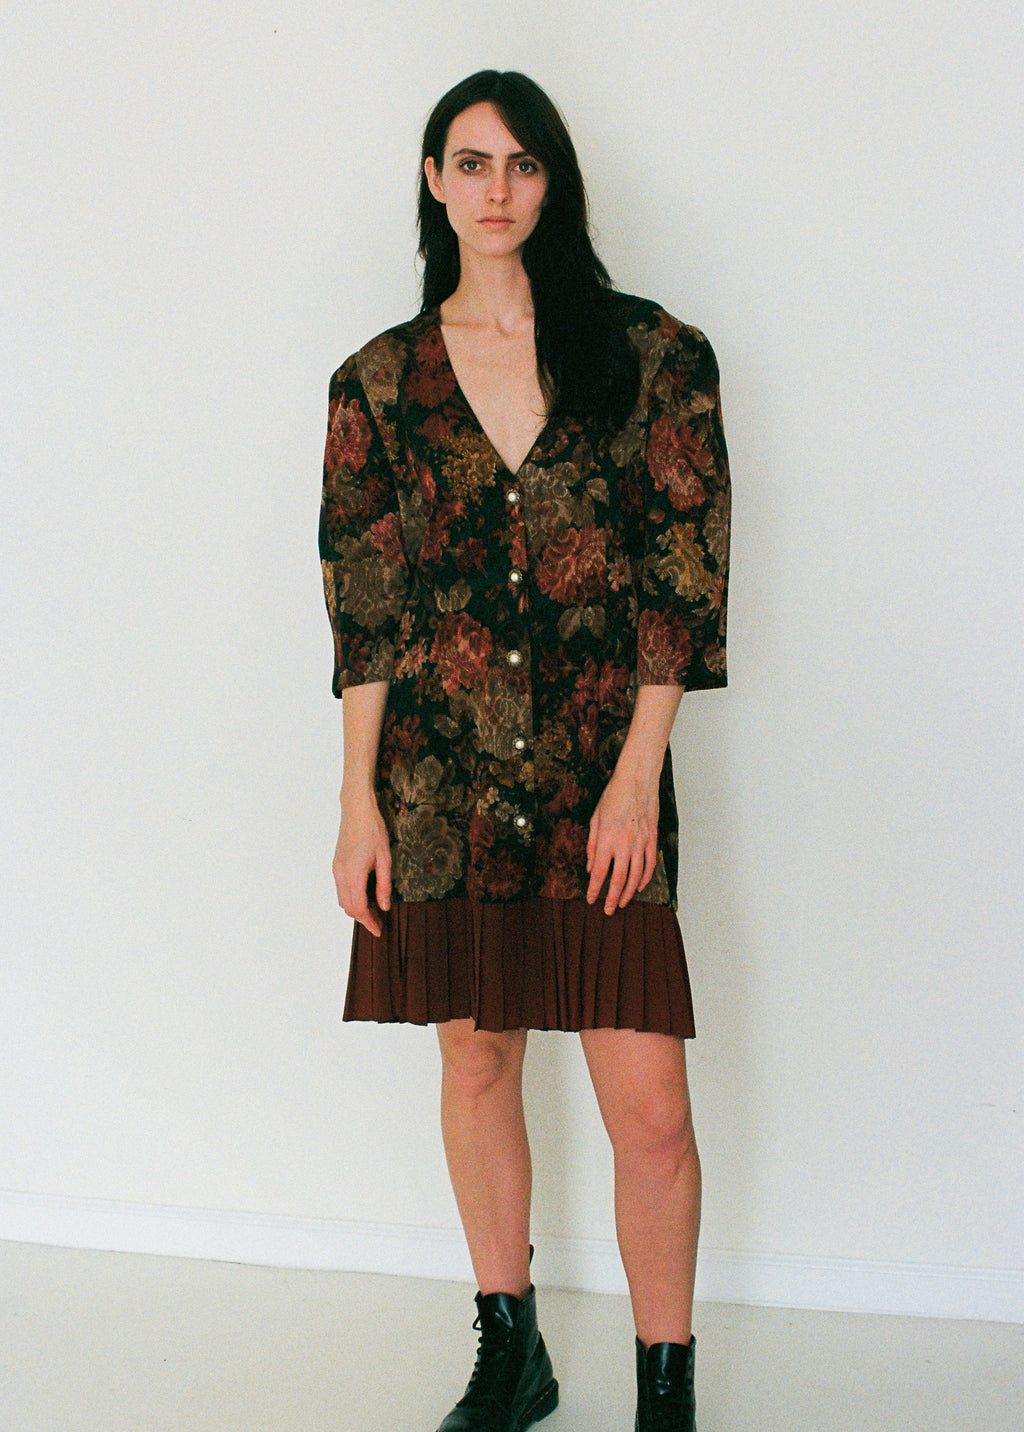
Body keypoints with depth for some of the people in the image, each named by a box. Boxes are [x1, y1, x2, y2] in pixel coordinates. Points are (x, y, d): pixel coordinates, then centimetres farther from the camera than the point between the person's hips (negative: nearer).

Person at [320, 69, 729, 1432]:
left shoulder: (652, 355, 2)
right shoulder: (378, 383, 7)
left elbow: (685, 580, -2)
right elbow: (364, 609, 5)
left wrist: (635, 777, -9)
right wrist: (360, 802, 1)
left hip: (601, 779, -2)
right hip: (442, 778, 2)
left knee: (649, 1106, -5)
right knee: (477, 1063, 13)